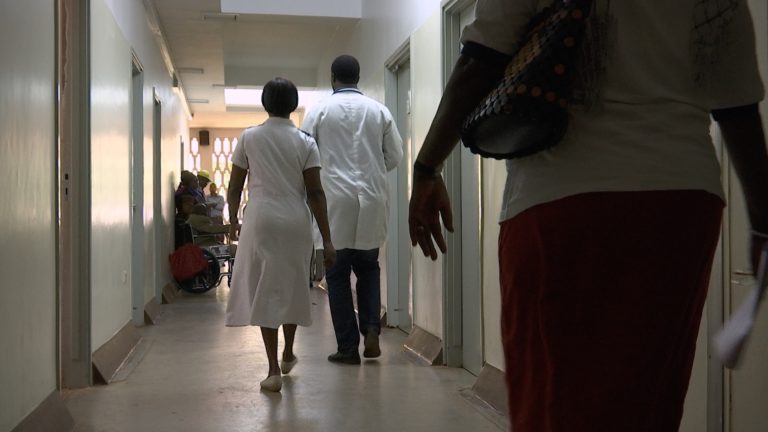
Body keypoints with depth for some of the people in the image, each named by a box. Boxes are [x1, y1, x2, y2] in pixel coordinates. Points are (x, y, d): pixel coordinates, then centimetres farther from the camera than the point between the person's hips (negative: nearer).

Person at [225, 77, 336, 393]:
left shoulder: (249, 138, 2)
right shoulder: (305, 142, 0)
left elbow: (234, 188, 5)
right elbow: (315, 193, -6)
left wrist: (233, 221, 22)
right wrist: (326, 239, -4)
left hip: (261, 220, -1)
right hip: (296, 222, 1)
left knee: (265, 290, 2)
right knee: (292, 287, 18)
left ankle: (274, 370, -2)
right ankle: (288, 355, 34)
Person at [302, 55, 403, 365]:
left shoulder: (319, 111, -1)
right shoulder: (379, 111, 4)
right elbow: (395, 155, 5)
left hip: (335, 201, -2)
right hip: (372, 201, 2)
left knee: (338, 273, 6)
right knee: (368, 267, 18)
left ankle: (348, 347, 7)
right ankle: (371, 329, 1)